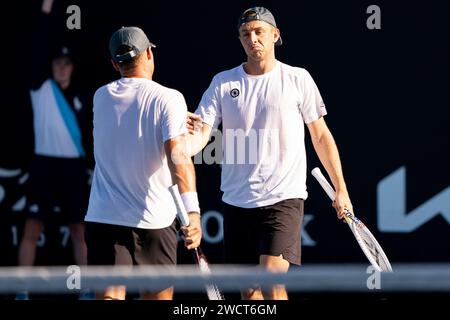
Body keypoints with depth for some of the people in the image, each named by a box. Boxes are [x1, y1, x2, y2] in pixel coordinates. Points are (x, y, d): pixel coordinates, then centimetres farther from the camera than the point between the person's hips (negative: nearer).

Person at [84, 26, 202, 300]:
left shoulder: (102, 97, 7)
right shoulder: (168, 99, -8)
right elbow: (177, 157, -22)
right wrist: (192, 210, -30)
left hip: (103, 217, 2)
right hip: (154, 221, -2)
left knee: (109, 296, -6)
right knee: (159, 298, 12)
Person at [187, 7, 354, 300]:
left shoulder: (298, 79, 0)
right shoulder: (223, 83, 5)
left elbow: (321, 136, 7)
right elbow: (200, 136, -3)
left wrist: (341, 189, 6)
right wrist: (187, 142, -28)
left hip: (283, 198, -3)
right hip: (237, 200, 3)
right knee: (249, 291, 7)